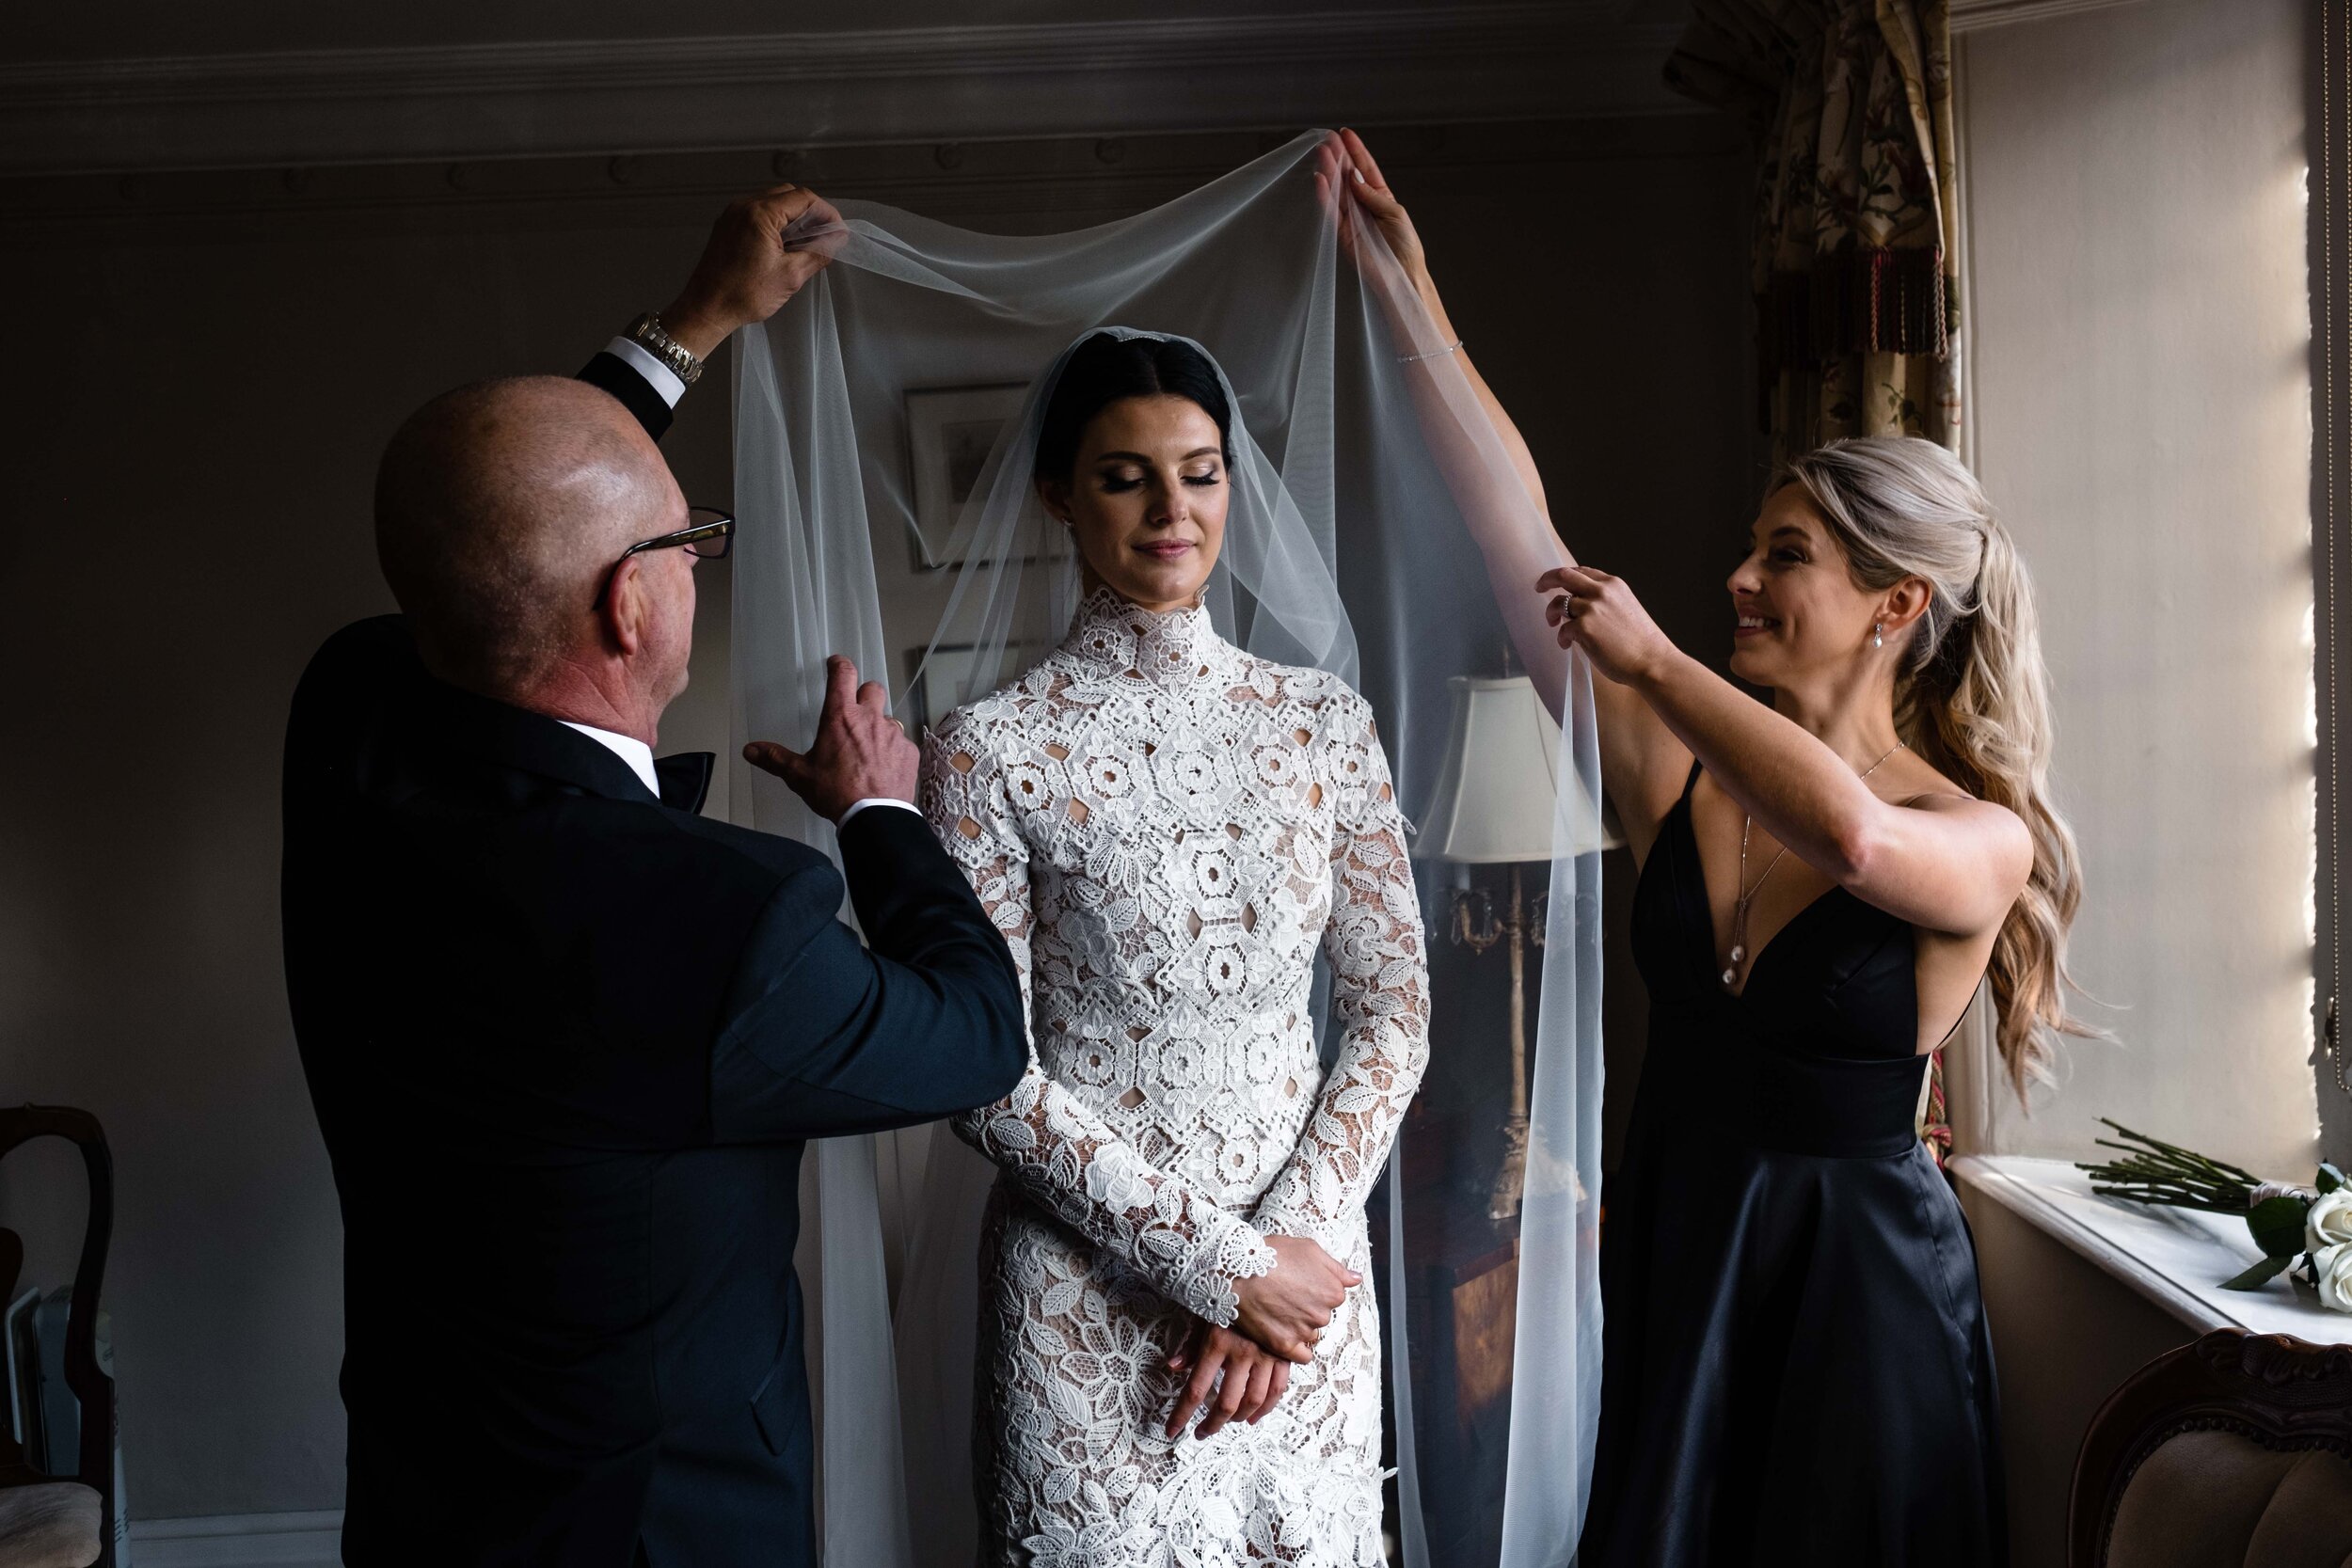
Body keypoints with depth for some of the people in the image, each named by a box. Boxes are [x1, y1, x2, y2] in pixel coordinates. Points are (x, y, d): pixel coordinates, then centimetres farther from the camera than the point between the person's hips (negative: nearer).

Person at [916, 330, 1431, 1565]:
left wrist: (1295, 1240, -10)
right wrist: (1215, 1264, -14)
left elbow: (1393, 1010, 1)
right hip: (1088, 1300, -3)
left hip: (1304, 1274, 3)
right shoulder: (991, 752, -9)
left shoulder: (1324, 724, 1)